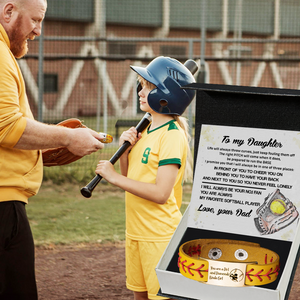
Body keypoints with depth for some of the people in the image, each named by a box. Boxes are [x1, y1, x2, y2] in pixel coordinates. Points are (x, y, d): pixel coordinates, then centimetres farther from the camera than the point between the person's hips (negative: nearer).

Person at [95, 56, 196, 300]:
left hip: (160, 234, -9)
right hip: (136, 231, 9)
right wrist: (125, 150, -1)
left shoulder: (172, 135, -15)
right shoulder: (146, 131, 11)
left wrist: (114, 177, -18)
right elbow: (130, 178, 17)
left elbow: (160, 193, -24)